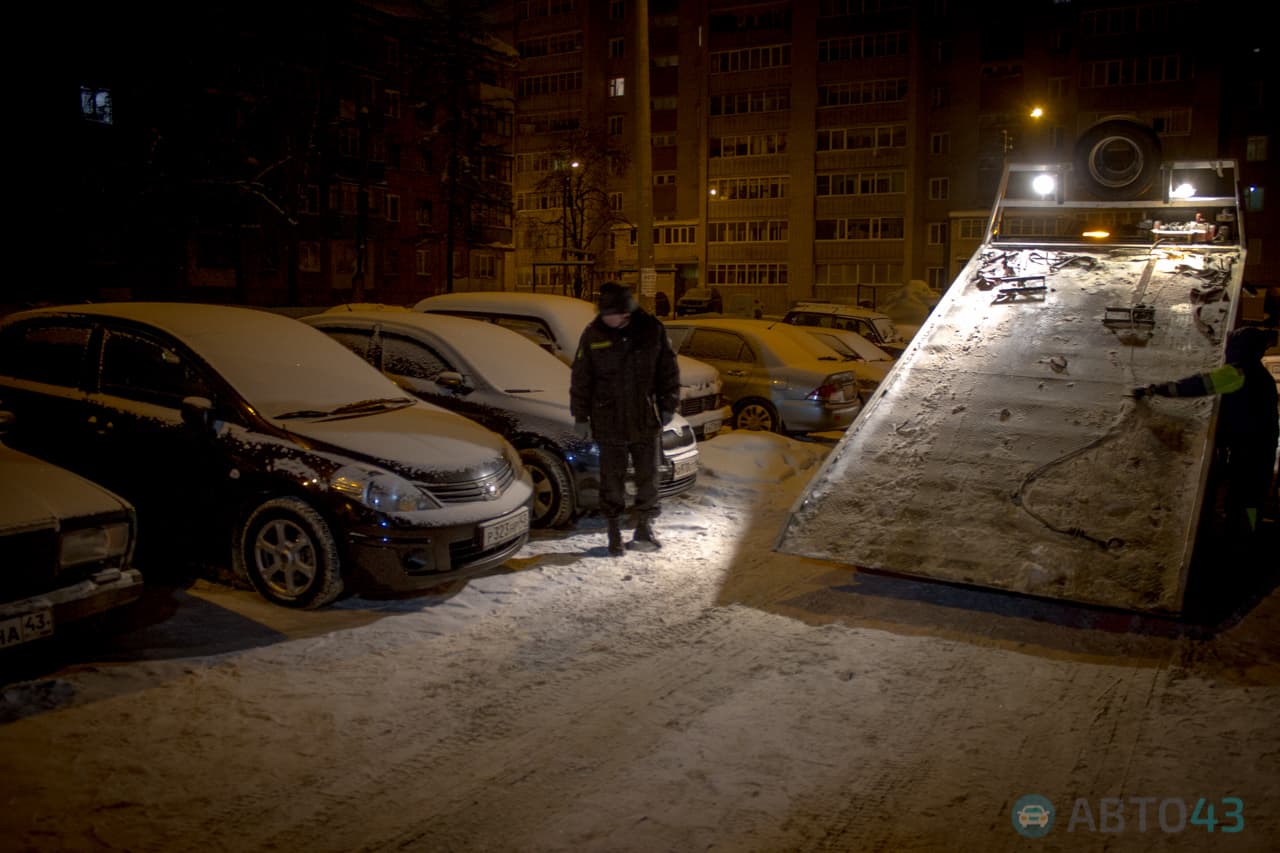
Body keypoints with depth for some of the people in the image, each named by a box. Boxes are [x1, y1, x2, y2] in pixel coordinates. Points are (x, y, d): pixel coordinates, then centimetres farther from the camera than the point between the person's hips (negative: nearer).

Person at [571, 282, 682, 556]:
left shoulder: (652, 329, -5)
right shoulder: (593, 334, -5)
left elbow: (669, 370, 4)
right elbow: (580, 377, 1)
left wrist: (668, 405, 3)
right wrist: (580, 416, 1)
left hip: (646, 420, 1)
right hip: (608, 422, -1)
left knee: (648, 476, 9)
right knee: (612, 478, 7)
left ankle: (644, 527, 24)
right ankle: (613, 530, 19)